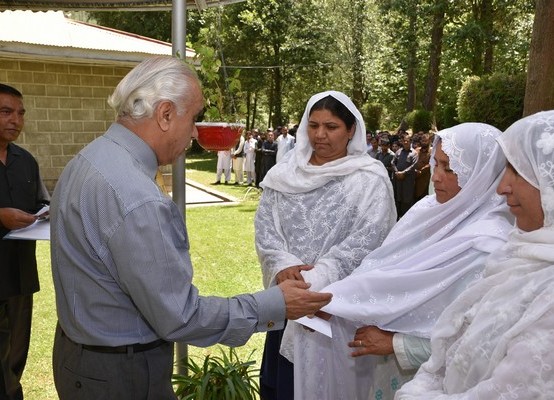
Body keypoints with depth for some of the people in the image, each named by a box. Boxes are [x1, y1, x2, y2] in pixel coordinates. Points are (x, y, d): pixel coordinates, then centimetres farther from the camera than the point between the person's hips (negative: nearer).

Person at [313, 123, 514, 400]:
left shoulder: (487, 244, -23)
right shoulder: (431, 209, -1)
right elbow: (384, 272, 1)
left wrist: (395, 344, -18)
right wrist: (329, 302, -9)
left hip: (430, 375, -6)